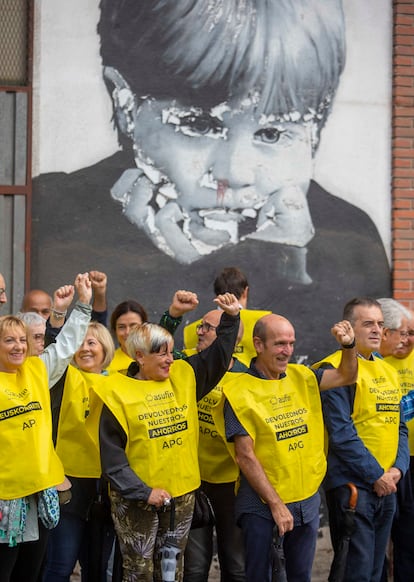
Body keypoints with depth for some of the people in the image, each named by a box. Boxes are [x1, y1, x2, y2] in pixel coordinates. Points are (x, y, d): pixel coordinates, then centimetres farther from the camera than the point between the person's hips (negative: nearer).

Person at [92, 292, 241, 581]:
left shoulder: (183, 376, 4)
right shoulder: (118, 395, -10)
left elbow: (218, 357, 13)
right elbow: (112, 457, -11)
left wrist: (231, 318, 2)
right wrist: (143, 492, -17)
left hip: (181, 494, 5)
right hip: (137, 501, -5)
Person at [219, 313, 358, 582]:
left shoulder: (301, 377, 4)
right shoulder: (239, 391, -13)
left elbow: (346, 376, 14)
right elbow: (246, 457, -15)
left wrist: (349, 345, -7)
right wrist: (276, 504, -15)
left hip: (308, 500, 5)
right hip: (261, 504, -5)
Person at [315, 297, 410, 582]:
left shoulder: (388, 371, 14)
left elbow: (399, 426, 15)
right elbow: (341, 432, -17)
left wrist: (398, 468, -2)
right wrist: (376, 474, -15)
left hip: (387, 485, 8)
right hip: (352, 484, -8)